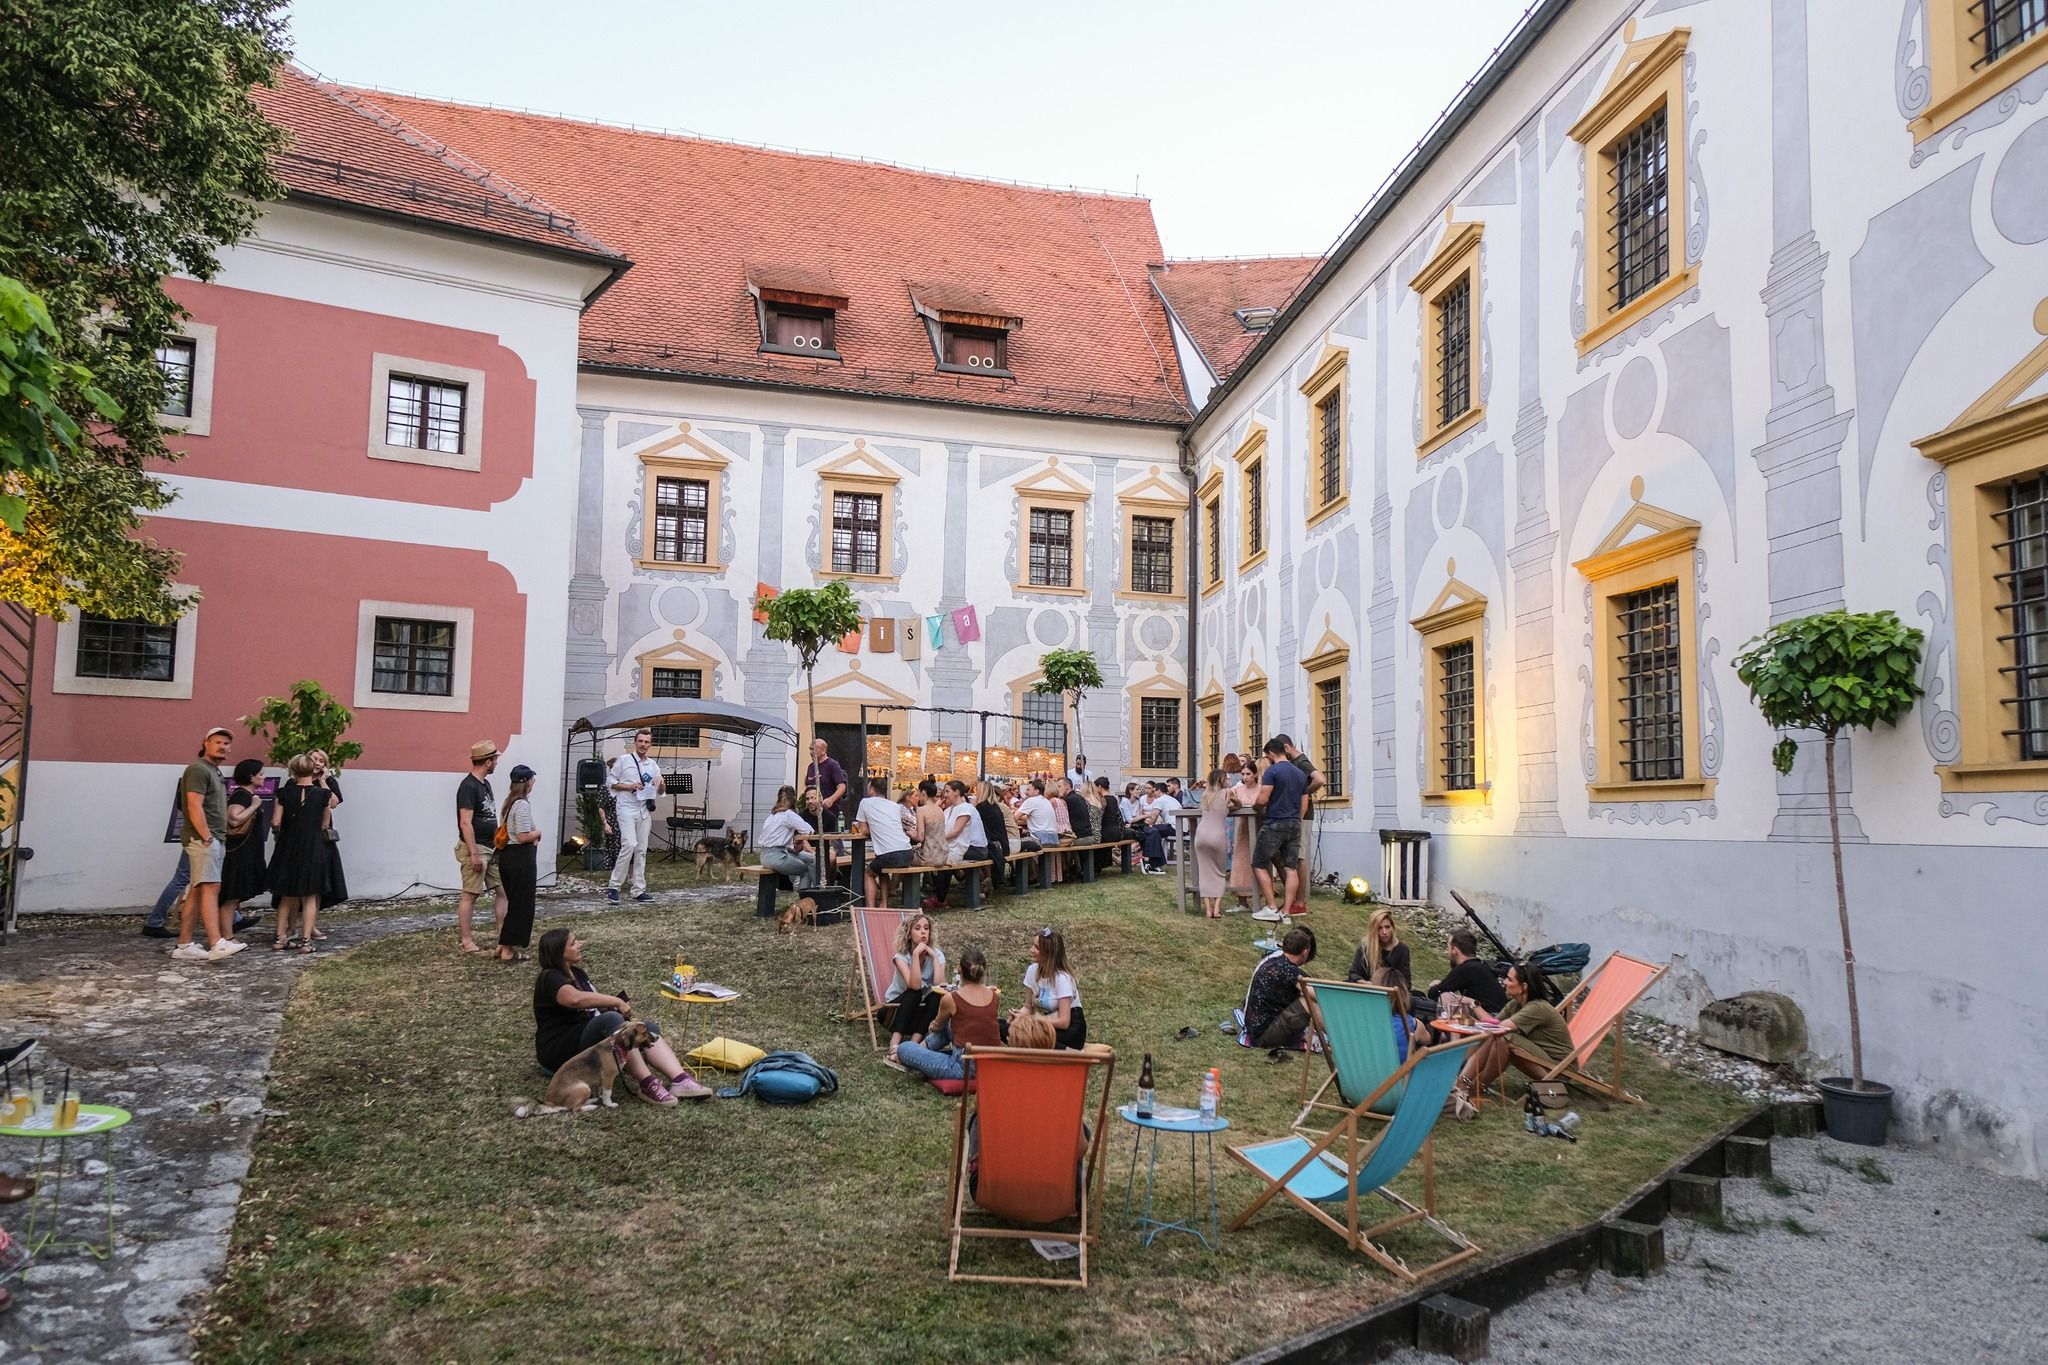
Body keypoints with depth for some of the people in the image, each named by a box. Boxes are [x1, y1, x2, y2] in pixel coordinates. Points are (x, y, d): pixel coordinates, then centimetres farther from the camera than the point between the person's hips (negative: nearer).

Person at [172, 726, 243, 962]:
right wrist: (207, 837, -20)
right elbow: (194, 806, -17)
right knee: (210, 888, -17)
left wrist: (218, 839, 16)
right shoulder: (198, 769, -7)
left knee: (196, 892, 9)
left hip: (216, 841, 10)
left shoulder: (214, 772, 23)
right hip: (203, 840, -10)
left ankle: (184, 945, 11)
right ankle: (217, 944, -25)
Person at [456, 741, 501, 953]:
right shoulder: (468, 786, -15)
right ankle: (465, 939, 4)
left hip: (492, 847, 9)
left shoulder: (485, 784, 13)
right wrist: (473, 853, -22)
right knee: (470, 894, -2)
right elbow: (465, 823, -19)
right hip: (475, 848, -9)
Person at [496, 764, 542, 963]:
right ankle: (508, 950, 2)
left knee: (513, 901, 18)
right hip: (521, 857, -9)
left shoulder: (510, 802, 12)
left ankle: (504, 945, 21)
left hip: (507, 855, 9)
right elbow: (523, 836, -22)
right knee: (521, 904, -1)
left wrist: (533, 836, 6)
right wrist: (538, 832, -4)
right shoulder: (523, 804, -17)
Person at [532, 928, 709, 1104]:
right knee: (611, 1019, -35)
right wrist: (616, 1001, -26)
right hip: (559, 1050, -9)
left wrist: (621, 1007, -1)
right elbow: (575, 999, -33)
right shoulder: (550, 978, -12)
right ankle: (646, 1084, -37)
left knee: (647, 1028, -12)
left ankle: (680, 1081, -32)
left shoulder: (578, 973, 17)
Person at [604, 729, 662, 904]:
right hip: (626, 809, -5)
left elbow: (660, 792, 17)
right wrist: (629, 786, -13)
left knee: (641, 850, 5)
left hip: (645, 811, 5)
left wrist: (661, 782, -5)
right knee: (630, 844, -20)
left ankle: (639, 890, 11)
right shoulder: (623, 760, 1)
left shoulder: (653, 765, 14)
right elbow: (610, 782, 1)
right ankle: (613, 887, -12)